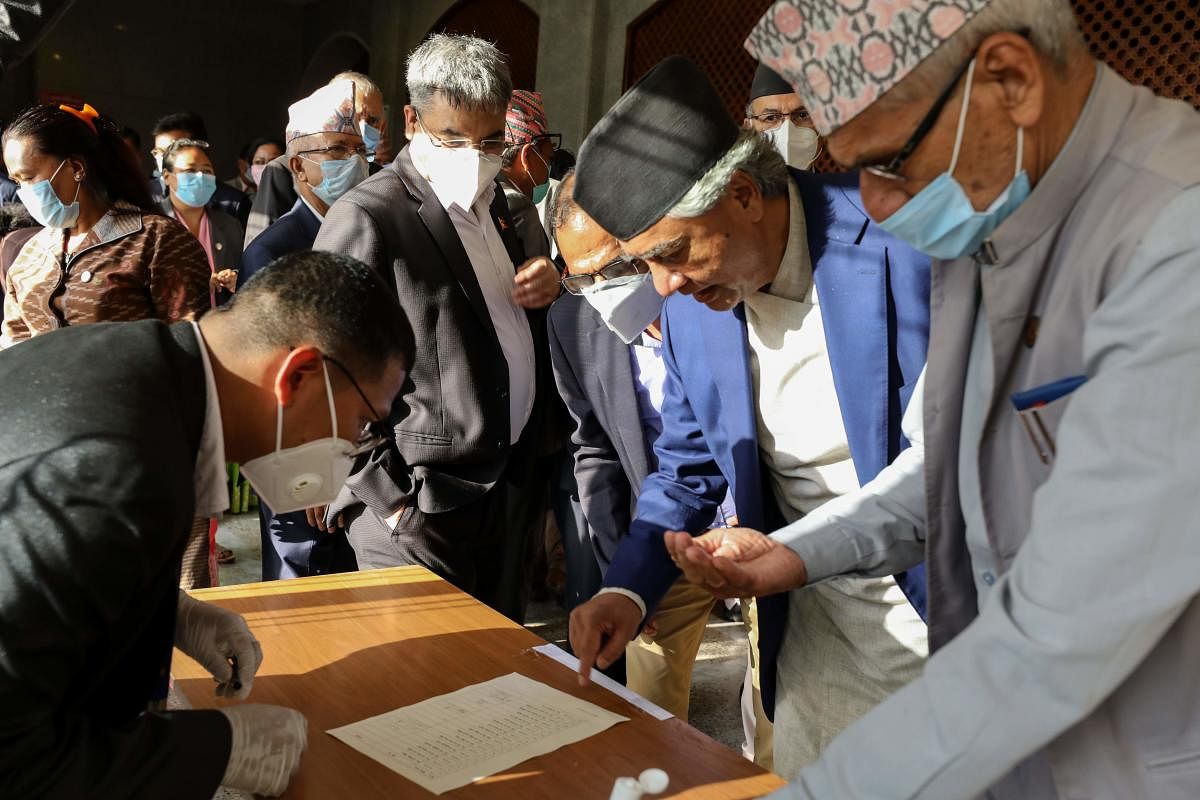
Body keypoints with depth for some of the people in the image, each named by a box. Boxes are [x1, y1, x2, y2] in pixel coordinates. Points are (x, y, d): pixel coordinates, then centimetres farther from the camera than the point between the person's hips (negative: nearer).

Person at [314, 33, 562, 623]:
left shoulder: (492, 205, 12)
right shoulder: (365, 219, -13)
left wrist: (547, 286, 4)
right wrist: (388, 499, -15)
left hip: (508, 495, 7)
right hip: (419, 514, -7)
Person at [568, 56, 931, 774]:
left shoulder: (907, 240, -21)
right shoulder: (691, 303, -3)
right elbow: (690, 468, 7)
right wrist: (629, 588, -8)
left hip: (951, 610, -4)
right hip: (814, 626, 4)